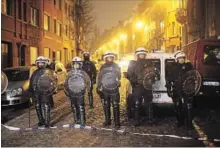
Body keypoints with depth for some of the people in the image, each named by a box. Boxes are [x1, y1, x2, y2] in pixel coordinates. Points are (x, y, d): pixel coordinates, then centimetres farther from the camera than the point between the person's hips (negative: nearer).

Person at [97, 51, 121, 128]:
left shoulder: (116, 67, 5)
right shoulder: (103, 67, 8)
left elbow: (119, 77, 8)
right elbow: (99, 78, 12)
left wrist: (118, 82, -8)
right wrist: (98, 87, 9)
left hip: (114, 89, -2)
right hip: (104, 90, 2)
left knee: (115, 106, -4)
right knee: (106, 106, 9)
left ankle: (117, 122, 0)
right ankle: (107, 120, 20)